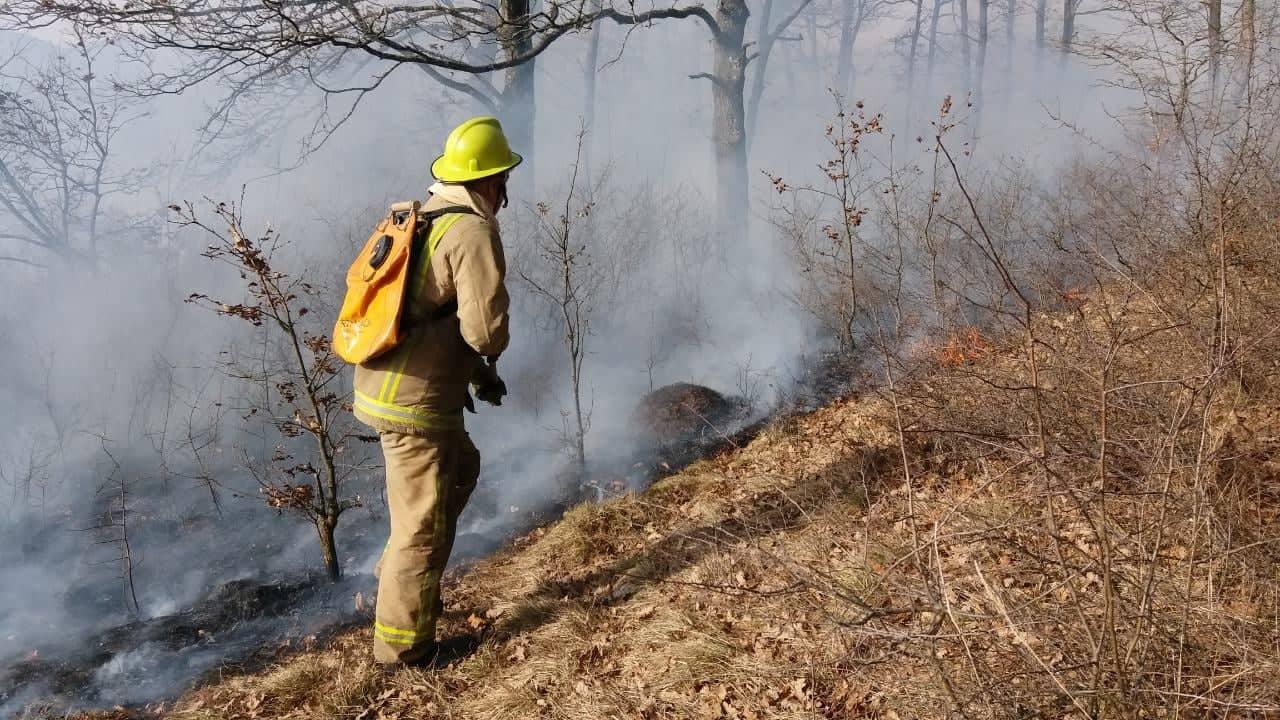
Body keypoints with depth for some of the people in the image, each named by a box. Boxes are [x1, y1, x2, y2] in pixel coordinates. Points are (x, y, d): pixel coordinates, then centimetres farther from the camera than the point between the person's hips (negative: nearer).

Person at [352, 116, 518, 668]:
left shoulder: (422, 219, 12)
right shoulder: (473, 232, -15)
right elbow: (485, 327, -22)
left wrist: (474, 369, 17)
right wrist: (489, 358, 2)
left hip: (384, 384, 9)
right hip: (415, 401, -9)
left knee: (461, 469, 28)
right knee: (422, 524, 3)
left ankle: (399, 577, 34)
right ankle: (402, 646, 16)